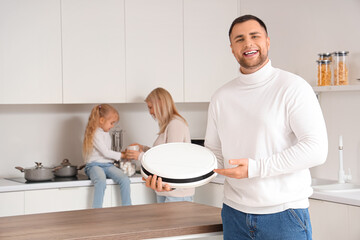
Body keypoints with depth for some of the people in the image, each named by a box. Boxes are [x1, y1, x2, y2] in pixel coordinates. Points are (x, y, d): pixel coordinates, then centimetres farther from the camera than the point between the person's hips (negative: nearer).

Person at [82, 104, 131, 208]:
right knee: (101, 182, -39)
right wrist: (121, 155, -3)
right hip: (95, 165, -8)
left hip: (108, 164, 8)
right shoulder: (95, 134, -9)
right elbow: (105, 152, -12)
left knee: (125, 180, -19)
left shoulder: (106, 133, 20)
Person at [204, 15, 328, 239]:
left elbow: (316, 149, -15)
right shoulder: (221, 97, 9)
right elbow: (214, 153, 13)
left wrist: (255, 168, -19)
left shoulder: (292, 87, -7)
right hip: (234, 214, 5)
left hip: (283, 214, -4)